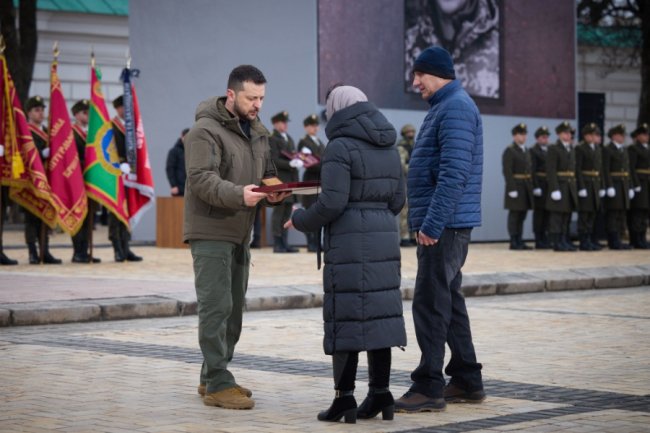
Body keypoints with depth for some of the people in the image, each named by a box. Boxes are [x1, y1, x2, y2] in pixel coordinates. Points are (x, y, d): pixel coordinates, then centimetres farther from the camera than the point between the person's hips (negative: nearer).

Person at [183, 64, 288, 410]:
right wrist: (239, 194, -37)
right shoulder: (205, 131, -13)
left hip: (239, 234, 9)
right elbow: (202, 179, -22)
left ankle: (212, 377, 24)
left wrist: (276, 192, -7)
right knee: (217, 307, -10)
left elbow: (267, 173, 17)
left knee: (233, 308, 14)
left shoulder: (257, 132, 14)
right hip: (210, 232, -9)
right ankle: (217, 384, -8)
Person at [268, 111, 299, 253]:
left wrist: (299, 160, 3)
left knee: (287, 213, 7)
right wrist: (291, 164, -23)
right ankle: (277, 244, -3)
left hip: (290, 181, 8)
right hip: (279, 180, -8)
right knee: (278, 211, -5)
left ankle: (284, 243, 9)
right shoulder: (272, 139, -5)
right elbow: (275, 161, -13)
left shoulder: (289, 139, 20)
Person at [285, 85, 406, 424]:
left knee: (346, 317, -3)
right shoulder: (388, 147, 12)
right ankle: (380, 394, 11)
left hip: (350, 242, -7)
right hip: (385, 237, 7)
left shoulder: (340, 147, -10)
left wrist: (301, 221, 0)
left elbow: (331, 203, -16)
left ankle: (344, 398, -2)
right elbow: (397, 200, 14)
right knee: (380, 313, 9)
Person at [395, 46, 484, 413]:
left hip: (445, 224, -11)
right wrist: (426, 220, 20)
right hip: (446, 223, 11)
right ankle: (467, 381, 19)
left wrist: (432, 223, -24)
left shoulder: (456, 108, -14)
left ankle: (429, 387, -6)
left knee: (431, 303, -9)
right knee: (448, 300, 14)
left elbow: (453, 173, -23)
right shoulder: (446, 107, 19)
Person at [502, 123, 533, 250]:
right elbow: (507, 171, -15)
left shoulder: (526, 151, 18)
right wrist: (512, 189, -21)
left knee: (522, 215, 9)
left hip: (526, 187, 8)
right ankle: (514, 242, -2)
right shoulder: (509, 151, -8)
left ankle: (519, 241, 13)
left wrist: (531, 186, 11)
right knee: (514, 214, -5)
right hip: (515, 186, -8)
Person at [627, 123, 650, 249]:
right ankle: (637, 240, -8)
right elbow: (631, 169, -15)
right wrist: (636, 185, -21)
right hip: (638, 183, -9)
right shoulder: (633, 149, -7)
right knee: (637, 213, -9)